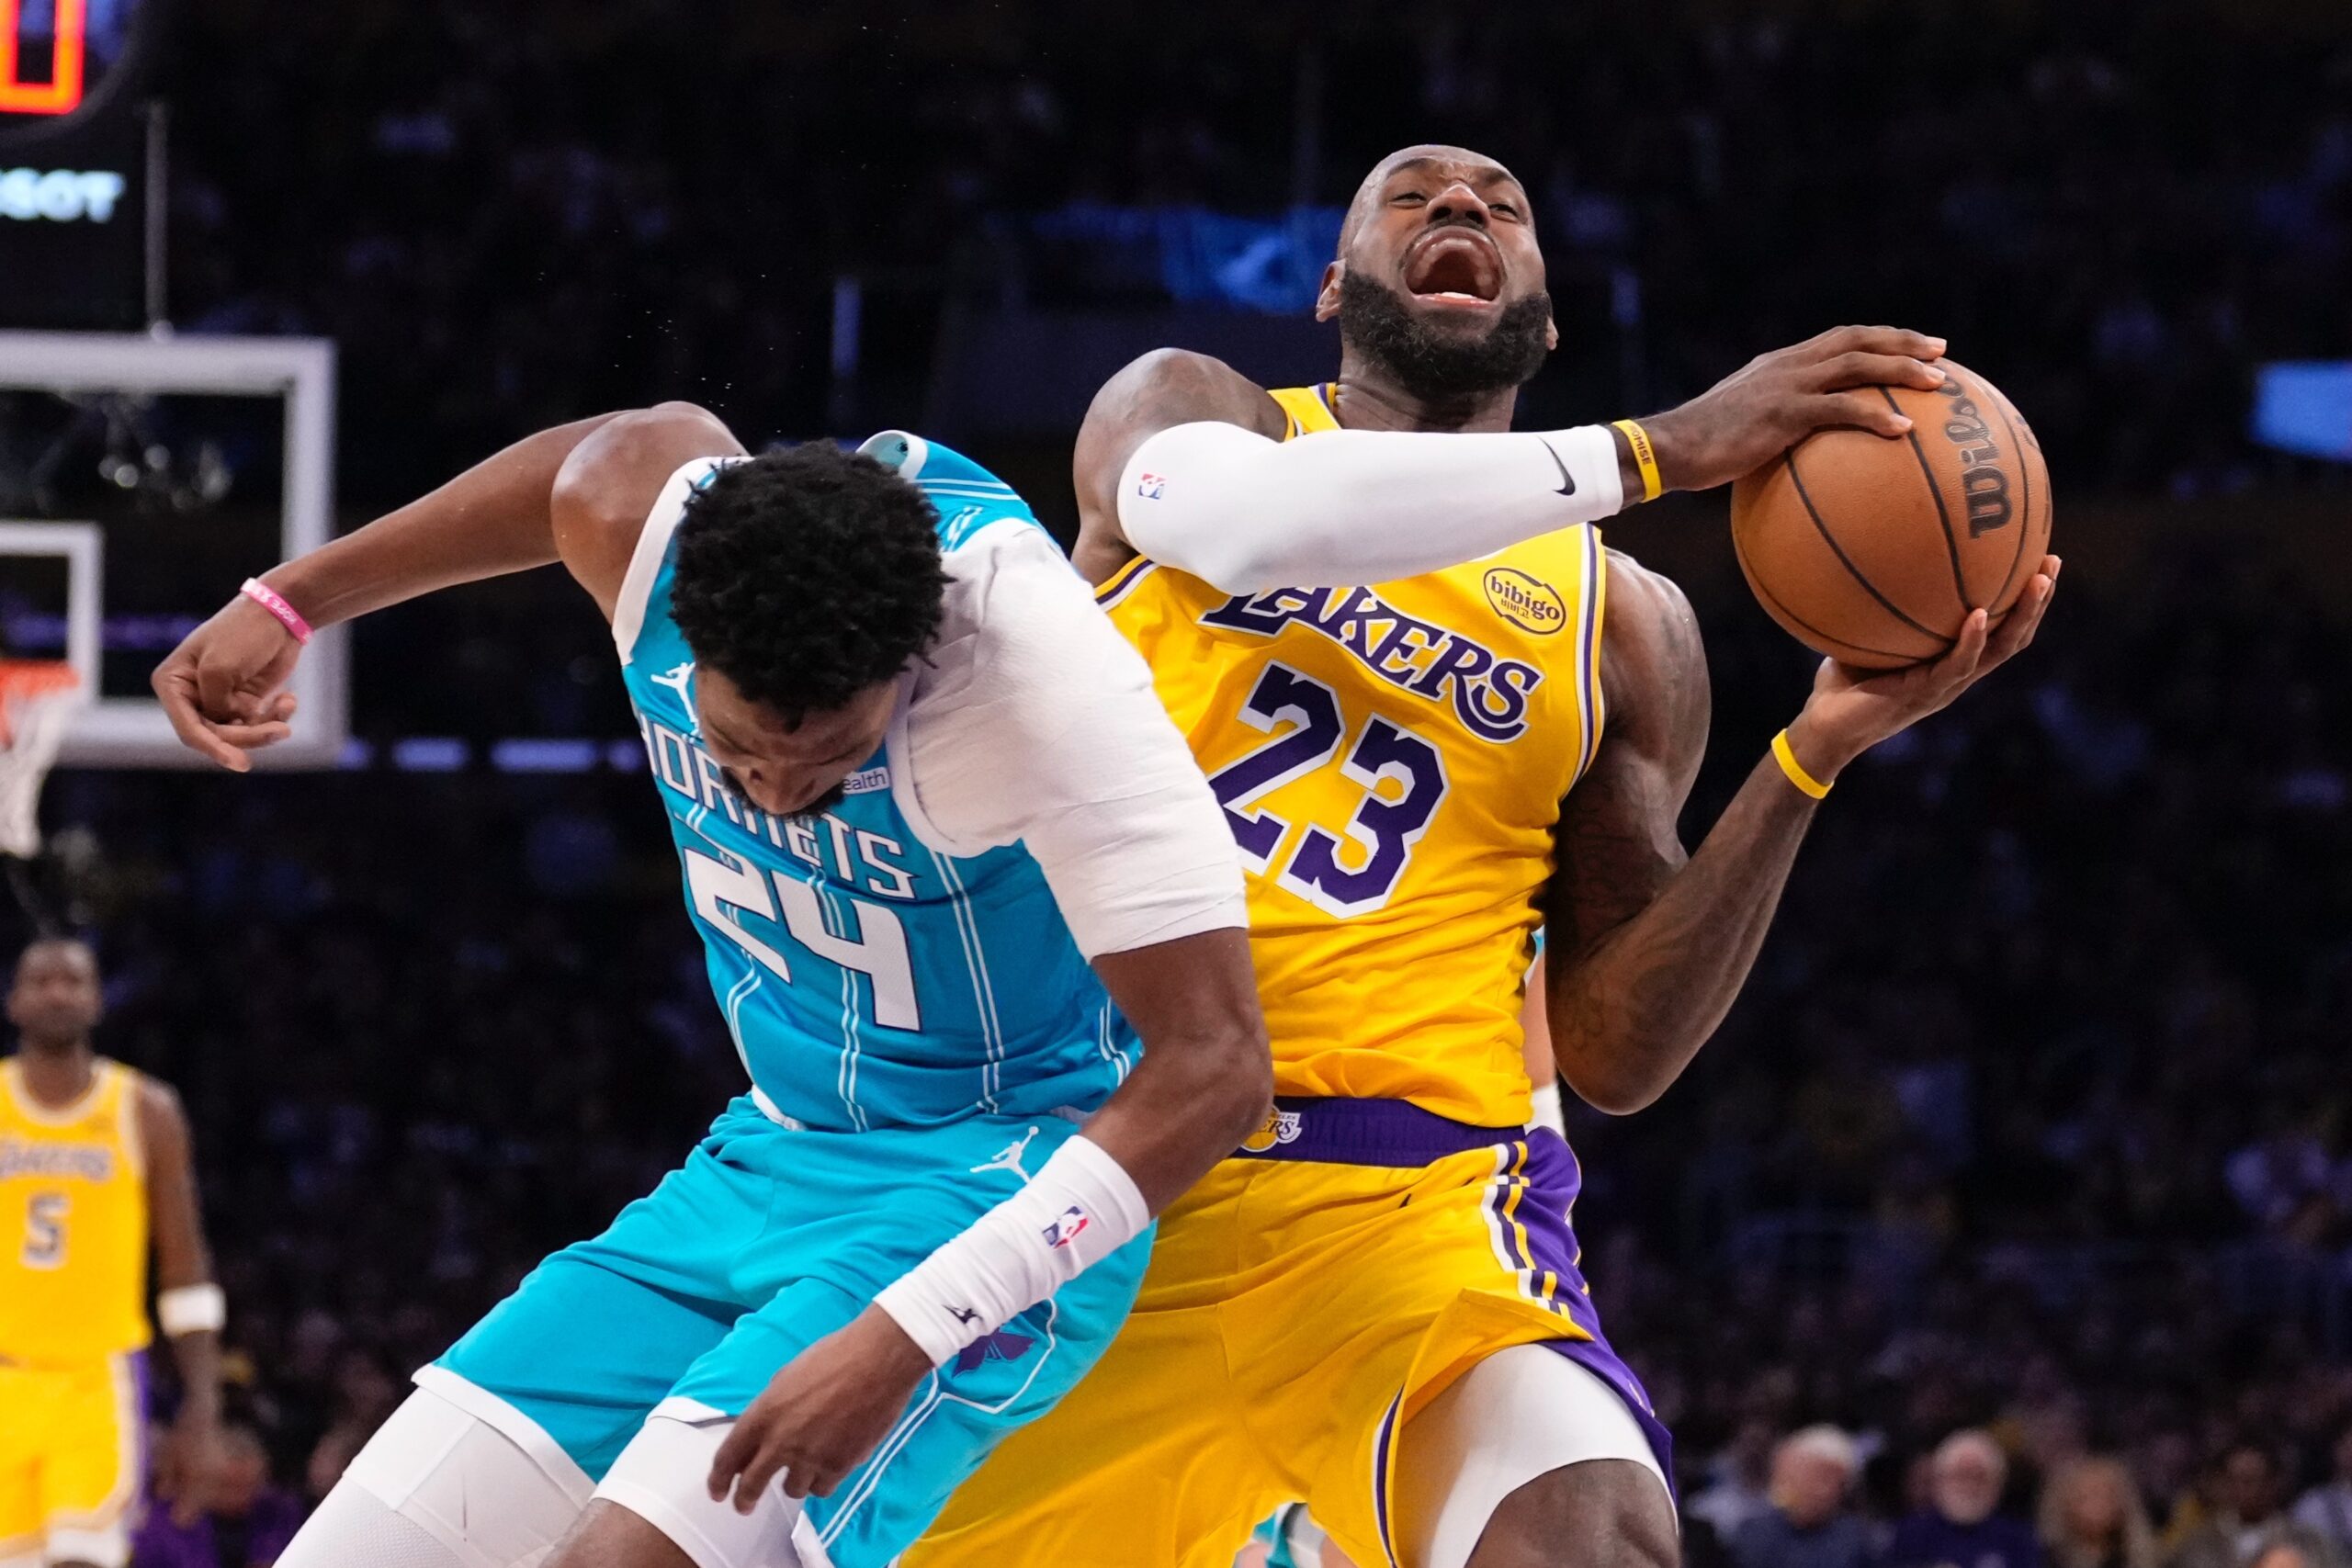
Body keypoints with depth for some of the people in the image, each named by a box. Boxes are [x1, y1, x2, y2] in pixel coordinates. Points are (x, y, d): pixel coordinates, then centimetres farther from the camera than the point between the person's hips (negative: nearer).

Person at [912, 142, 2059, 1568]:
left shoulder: (1622, 626, 13)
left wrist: (1817, 756, -3)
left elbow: (1619, 1054, 8)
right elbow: (1244, 521, -19)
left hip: (1405, 1203, 0)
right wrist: (1658, 450, -20)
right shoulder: (1176, 406, 9)